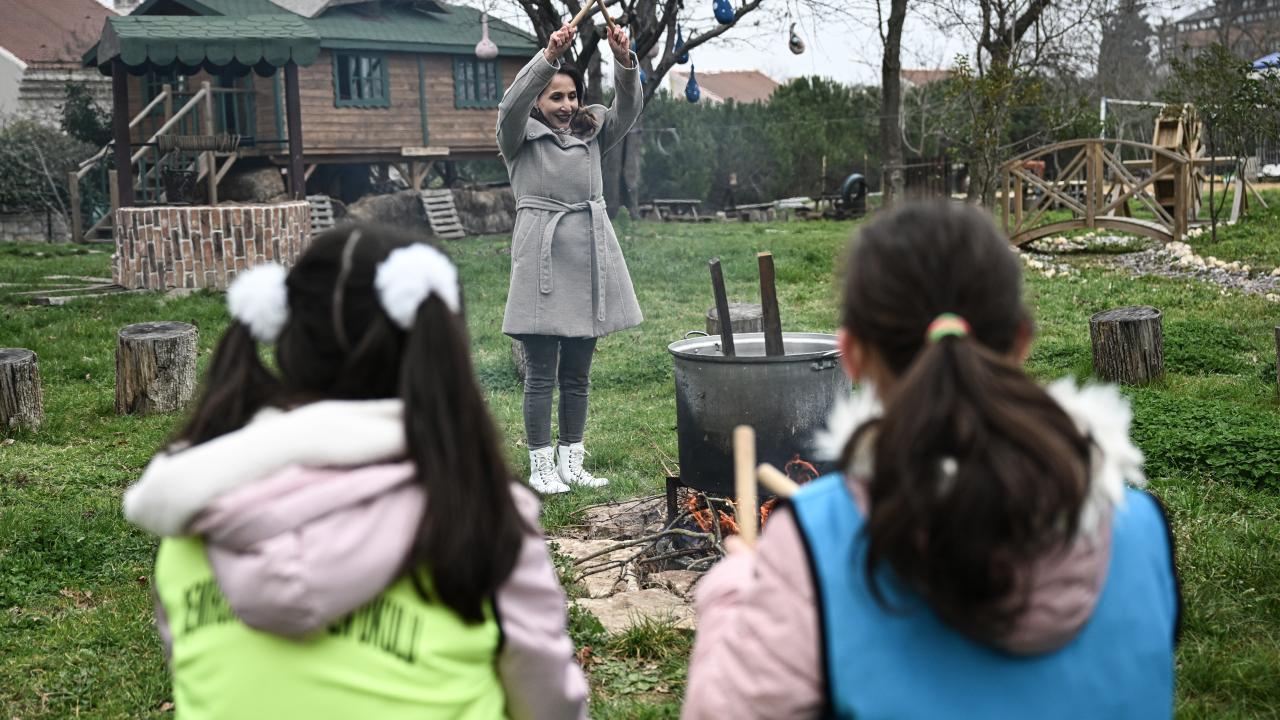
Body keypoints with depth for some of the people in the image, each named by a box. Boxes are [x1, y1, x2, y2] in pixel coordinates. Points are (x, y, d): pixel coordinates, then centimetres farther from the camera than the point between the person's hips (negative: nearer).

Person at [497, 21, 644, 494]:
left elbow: (628, 108, 1)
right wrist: (549, 55, -30)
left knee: (578, 374, 11)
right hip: (541, 260, -5)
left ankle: (571, 462, 20)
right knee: (542, 373, -1)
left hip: (590, 260, 5)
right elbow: (512, 104, -18)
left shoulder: (592, 133, 15)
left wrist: (624, 60, -17)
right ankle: (540, 466, 8)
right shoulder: (519, 137, 2)